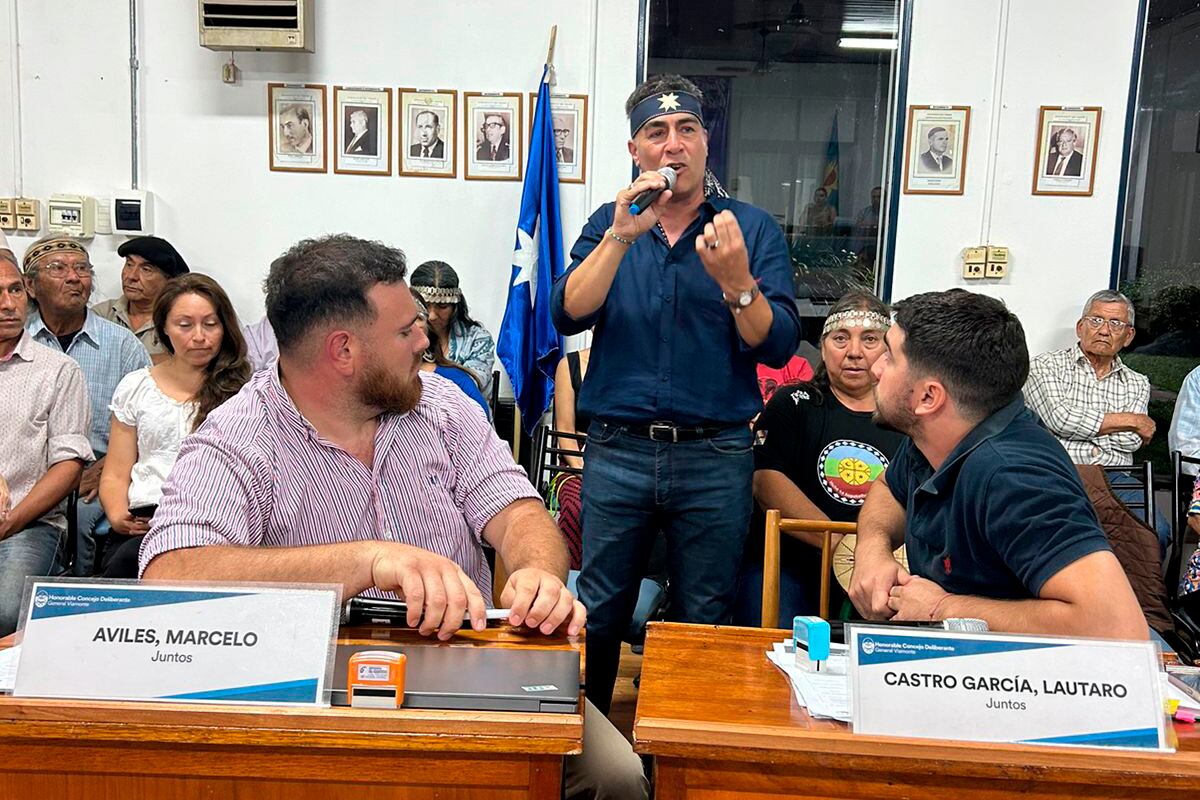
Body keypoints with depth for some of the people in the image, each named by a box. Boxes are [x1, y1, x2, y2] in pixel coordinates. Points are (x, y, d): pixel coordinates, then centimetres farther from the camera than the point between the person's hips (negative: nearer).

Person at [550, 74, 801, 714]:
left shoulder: (751, 228, 4)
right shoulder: (610, 224, 9)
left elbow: (777, 347, -6)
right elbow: (567, 315, -8)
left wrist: (735, 280, -22)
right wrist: (623, 235, -17)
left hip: (716, 454, 0)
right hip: (617, 448, 1)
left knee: (704, 623, 11)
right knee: (596, 614, 8)